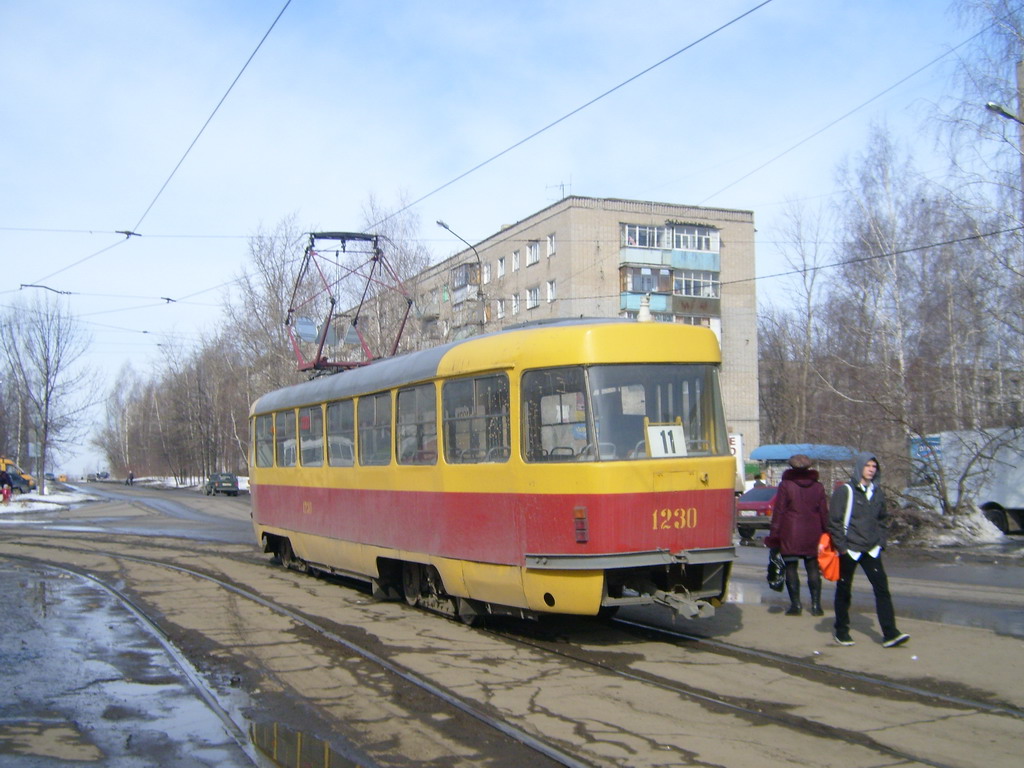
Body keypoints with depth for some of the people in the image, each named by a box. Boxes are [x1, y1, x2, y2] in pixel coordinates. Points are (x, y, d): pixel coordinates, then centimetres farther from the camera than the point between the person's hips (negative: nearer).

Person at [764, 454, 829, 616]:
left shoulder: (785, 485, -4)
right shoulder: (818, 487, 6)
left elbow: (778, 512, -6)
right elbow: (824, 513, 6)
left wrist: (774, 536, -3)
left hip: (790, 536, -3)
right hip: (812, 536, 3)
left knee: (791, 568, 3)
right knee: (813, 569, 10)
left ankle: (796, 604, 1)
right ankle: (816, 604, 7)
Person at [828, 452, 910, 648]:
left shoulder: (877, 492, 9)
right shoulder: (845, 491, -8)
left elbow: (883, 519, 21)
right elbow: (834, 520, -9)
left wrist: (881, 541, 10)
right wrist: (841, 545, -11)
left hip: (871, 550, 5)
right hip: (849, 550, -4)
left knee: (882, 588, -6)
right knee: (844, 591, 6)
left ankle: (890, 634, -7)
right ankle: (841, 631, 20)